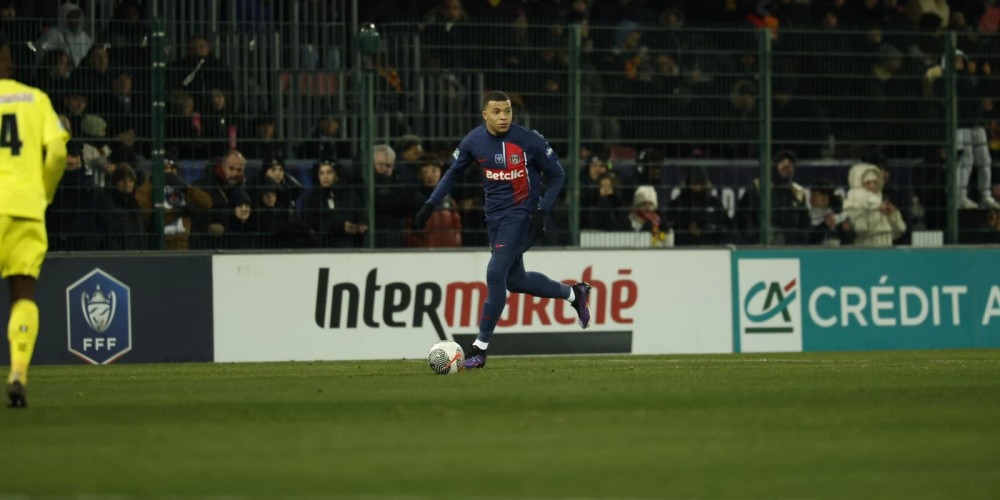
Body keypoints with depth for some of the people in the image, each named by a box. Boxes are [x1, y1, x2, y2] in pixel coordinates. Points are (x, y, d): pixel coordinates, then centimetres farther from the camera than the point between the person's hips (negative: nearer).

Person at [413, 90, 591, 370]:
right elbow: (453, 173, 12)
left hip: (521, 214, -6)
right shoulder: (474, 141, -3)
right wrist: (430, 205, 3)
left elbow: (557, 175, -5)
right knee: (515, 281, 13)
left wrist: (541, 211, -15)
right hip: (495, 217, 6)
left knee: (496, 274, -15)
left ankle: (480, 349, -9)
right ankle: (574, 294, 39)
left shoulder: (530, 141, -16)